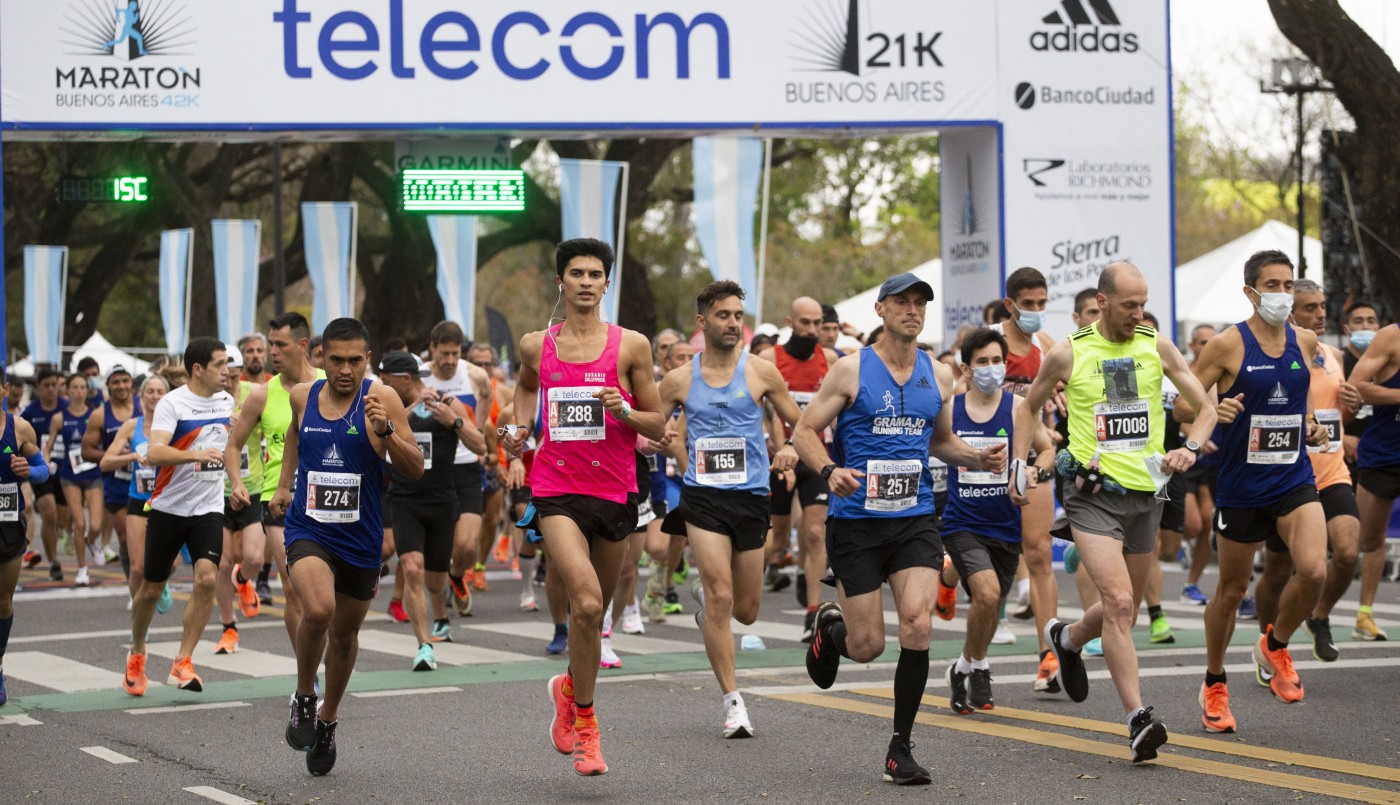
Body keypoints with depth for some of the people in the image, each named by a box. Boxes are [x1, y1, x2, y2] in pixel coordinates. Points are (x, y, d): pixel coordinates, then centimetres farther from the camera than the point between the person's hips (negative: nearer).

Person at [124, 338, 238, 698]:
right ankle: (137, 653, 33)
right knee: (152, 588, 7)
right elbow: (154, 453, -28)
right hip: (168, 507, -3)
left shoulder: (226, 401, 6)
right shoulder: (172, 403, -14)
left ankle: (183, 663, -10)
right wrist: (196, 455, -41)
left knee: (207, 578, -18)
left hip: (208, 509, 3)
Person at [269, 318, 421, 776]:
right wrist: (283, 484, 24)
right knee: (318, 610, -28)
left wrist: (385, 430, -26)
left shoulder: (381, 399, -9)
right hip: (308, 529, 0)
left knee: (345, 634, 15)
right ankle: (304, 698, -3)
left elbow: (415, 471, -12)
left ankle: (327, 719, 40)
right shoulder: (302, 396, 0)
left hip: (361, 537, 0)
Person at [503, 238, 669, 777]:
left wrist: (624, 410, -16)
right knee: (586, 603, -20)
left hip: (614, 490, 1)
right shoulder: (536, 346, 5)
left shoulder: (630, 346, 0)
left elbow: (658, 428, 4)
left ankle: (569, 686, 42)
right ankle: (585, 720, -6)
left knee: (594, 611, 13)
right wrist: (520, 427, 13)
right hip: (556, 490, -1)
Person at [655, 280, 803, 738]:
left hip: (752, 497, 2)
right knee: (720, 598, -15)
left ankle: (707, 600, 47)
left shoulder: (761, 373, 3)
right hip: (703, 496, -1)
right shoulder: (679, 381, 4)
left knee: (745, 611, 10)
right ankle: (733, 702, -8)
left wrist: (792, 450, -11)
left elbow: (800, 424, 10)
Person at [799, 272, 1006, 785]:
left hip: (915, 519, 3)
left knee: (917, 623, -17)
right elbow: (804, 431, -2)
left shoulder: (938, 376, 9)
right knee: (867, 646, -1)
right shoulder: (852, 370, -4)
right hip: (857, 520, -3)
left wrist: (978, 459, 3)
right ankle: (829, 626, 39)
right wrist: (829, 470, -21)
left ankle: (901, 748, -3)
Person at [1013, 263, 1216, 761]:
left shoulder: (1157, 348, 3)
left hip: (1145, 494, 4)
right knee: (1119, 604, -18)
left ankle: (1067, 640, 47)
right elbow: (1030, 407, 13)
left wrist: (1190, 448, -12)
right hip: (1092, 494, -4)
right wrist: (1019, 466, 4)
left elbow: (1205, 407, 7)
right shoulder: (1068, 354, -3)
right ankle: (1138, 718, -17)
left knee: (1126, 609, 15)